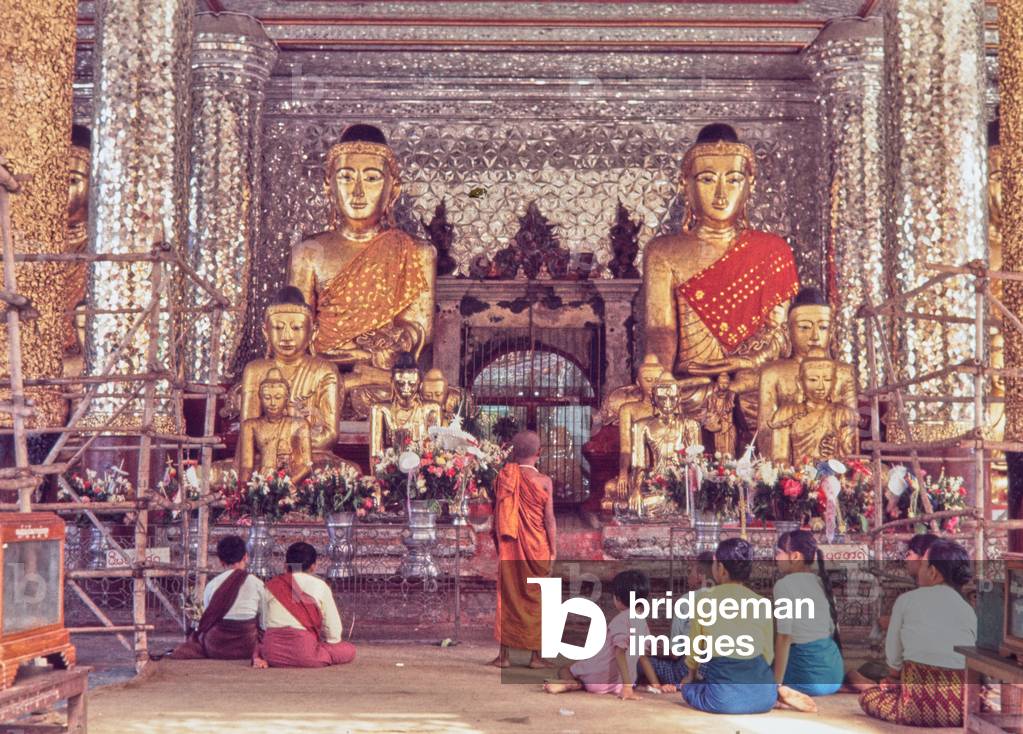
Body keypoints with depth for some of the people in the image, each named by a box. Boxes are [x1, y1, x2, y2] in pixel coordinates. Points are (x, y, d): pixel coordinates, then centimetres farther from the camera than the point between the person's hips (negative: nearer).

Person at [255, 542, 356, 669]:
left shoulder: (271, 586, 10)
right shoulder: (319, 586, 3)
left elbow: (265, 623, 12)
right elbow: (333, 629, 4)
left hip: (273, 653, 4)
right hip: (304, 649, -4)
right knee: (350, 650, 13)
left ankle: (262, 658, 5)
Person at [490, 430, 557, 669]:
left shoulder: (505, 476, -1)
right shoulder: (544, 480, -8)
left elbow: (499, 513, 2)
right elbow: (549, 518, -7)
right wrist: (553, 550, -3)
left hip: (509, 548, 2)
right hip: (536, 547, -2)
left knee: (507, 597, 8)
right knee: (535, 599, 6)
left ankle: (503, 654, 7)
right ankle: (536, 655, 7)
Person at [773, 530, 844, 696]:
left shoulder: (785, 584, -11)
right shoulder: (822, 582, 11)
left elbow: (784, 638, -17)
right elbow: (834, 630, 16)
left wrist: (777, 684, -15)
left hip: (809, 678, -7)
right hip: (835, 674, 7)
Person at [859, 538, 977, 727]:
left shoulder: (907, 600, 4)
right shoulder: (970, 611, 12)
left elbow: (893, 659, 8)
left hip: (919, 706, -4)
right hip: (963, 711, 4)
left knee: (867, 697, 23)